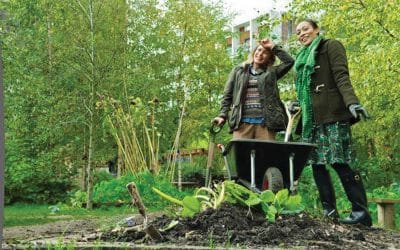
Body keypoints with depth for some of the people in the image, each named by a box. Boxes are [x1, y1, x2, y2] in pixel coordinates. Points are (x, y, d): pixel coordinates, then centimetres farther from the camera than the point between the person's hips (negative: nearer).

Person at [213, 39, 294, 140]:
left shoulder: (271, 72, 18)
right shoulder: (238, 70, 17)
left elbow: (289, 61, 5)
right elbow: (227, 95, 13)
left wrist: (273, 47, 10)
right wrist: (222, 115, 0)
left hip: (266, 122, 0)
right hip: (242, 121, 0)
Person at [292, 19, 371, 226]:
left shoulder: (331, 46, 4)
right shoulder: (303, 57, 26)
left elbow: (341, 77, -10)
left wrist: (352, 101, -24)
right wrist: (299, 104, 13)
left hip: (332, 114, -8)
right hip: (312, 118, 8)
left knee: (339, 162, -13)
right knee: (317, 163, 1)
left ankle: (361, 211, -10)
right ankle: (329, 210, 5)